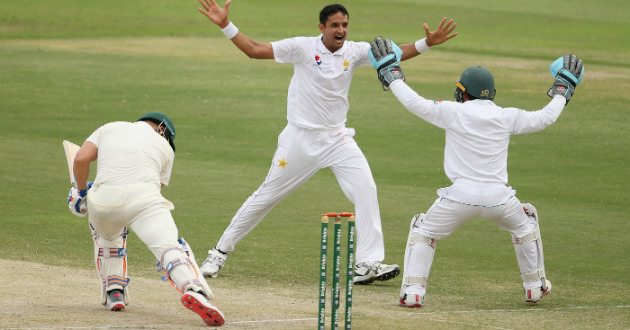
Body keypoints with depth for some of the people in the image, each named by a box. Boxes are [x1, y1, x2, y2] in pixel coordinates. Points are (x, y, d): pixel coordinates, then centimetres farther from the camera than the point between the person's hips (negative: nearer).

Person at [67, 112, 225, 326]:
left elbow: (81, 159, 13)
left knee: (107, 234, 34)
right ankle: (194, 289, -43)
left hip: (103, 198, 2)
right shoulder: (164, 145, 27)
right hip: (143, 195, -2)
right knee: (170, 247, -14)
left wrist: (81, 191, 28)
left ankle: (113, 292, 24)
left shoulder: (109, 128, 29)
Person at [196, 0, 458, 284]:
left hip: (337, 138, 3)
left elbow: (394, 54, -5)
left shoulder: (354, 52, 0)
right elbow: (254, 50, -11)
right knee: (267, 196, 3)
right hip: (301, 139, -3)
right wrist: (225, 25, -21)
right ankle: (220, 252, 16)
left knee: (365, 190, -13)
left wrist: (427, 43, -19)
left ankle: (368, 263, -11)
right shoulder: (303, 47, -9)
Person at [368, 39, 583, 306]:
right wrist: (562, 91, 34)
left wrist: (391, 76, 17)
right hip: (498, 198, 2)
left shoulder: (454, 112, -1)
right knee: (525, 225, 31)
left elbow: (415, 103, 3)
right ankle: (534, 286, 33)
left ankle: (412, 291, 3)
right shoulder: (507, 117, 6)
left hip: (461, 195, -2)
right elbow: (545, 118, 17)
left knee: (423, 231, 16)